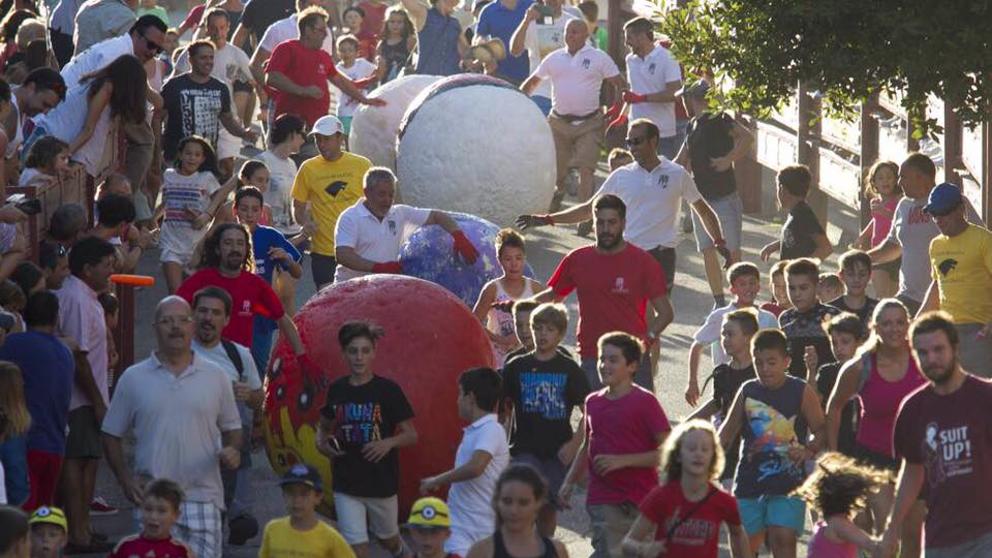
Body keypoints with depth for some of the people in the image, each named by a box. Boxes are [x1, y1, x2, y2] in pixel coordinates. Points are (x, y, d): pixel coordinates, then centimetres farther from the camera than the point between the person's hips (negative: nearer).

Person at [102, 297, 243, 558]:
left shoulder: (215, 377, 8)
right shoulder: (133, 379, 6)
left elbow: (232, 428, 17)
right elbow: (112, 435, 11)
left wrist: (232, 451, -6)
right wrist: (125, 478, -3)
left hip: (202, 498, 1)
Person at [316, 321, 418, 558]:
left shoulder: (388, 390, -8)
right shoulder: (337, 390, 2)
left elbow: (411, 435, -5)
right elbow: (324, 427, 18)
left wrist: (389, 442, -24)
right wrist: (322, 443, -4)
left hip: (382, 481, -1)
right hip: (346, 483, 1)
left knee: (388, 539, 19)